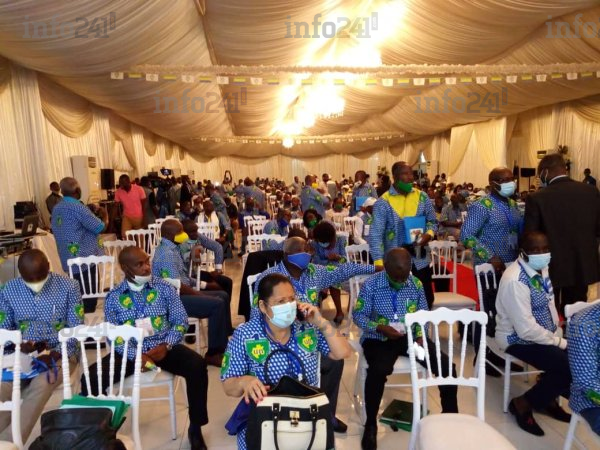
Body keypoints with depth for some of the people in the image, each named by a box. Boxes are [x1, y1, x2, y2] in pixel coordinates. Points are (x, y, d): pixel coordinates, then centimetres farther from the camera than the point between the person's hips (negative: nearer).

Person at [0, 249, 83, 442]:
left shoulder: (69, 287, -7)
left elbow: (76, 330, -6)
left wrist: (54, 354, -20)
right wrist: (19, 345, -14)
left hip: (61, 353, -2)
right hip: (21, 353, 3)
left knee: (41, 385, -31)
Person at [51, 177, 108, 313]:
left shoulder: (56, 209, 9)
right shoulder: (78, 207, -17)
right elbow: (100, 227, -15)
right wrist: (105, 216, 6)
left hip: (69, 260, 9)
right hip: (85, 259, -9)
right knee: (89, 297, -1)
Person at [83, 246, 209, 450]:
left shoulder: (164, 288, 2)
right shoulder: (113, 297, 3)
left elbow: (180, 321, 1)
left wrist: (166, 346, -16)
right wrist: (136, 356, -18)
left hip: (163, 346, -1)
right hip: (129, 351, 1)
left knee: (197, 365, -27)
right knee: (91, 378, -21)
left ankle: (195, 428, -7)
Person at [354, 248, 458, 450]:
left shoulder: (416, 284, -1)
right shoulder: (370, 285, -11)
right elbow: (358, 315, -8)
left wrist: (420, 335, -8)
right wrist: (380, 328, -23)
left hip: (410, 336, 4)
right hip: (379, 338, -3)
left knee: (447, 366, -11)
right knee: (378, 371, -33)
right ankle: (370, 424, -7)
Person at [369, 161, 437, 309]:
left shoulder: (422, 197, 3)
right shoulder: (383, 202, -10)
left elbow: (432, 221, 11)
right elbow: (376, 235, -15)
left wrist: (429, 234, -12)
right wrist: (379, 262, -25)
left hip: (420, 261, 4)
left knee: (426, 301, 15)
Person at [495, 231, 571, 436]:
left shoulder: (541, 268, 1)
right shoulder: (515, 280, -28)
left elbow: (549, 305, 10)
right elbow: (526, 329, -26)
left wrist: (558, 335, 1)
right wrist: (559, 342, -14)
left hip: (545, 334, 9)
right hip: (519, 339, -9)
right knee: (570, 367, -19)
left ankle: (548, 399, 19)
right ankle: (523, 404, 1)